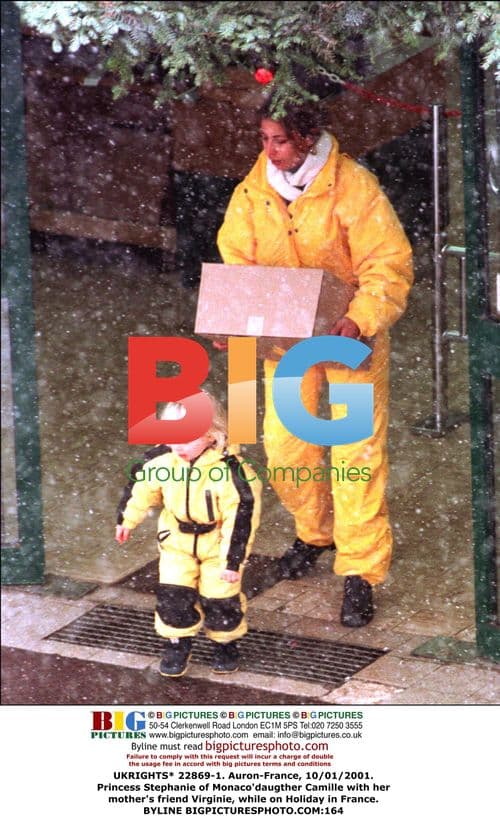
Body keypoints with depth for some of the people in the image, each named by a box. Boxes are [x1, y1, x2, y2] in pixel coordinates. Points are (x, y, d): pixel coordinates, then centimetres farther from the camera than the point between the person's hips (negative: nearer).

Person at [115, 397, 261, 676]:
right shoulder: (161, 461, -17)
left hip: (218, 544, -3)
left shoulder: (231, 471, -30)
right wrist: (126, 520, 15)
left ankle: (225, 643, 29)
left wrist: (234, 561, -19)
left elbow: (241, 519, -23)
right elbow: (140, 488, 2)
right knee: (173, 595, 0)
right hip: (178, 540, 4)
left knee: (220, 598, 3)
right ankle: (178, 643, 22)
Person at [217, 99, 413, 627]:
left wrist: (359, 321, -35)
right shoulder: (253, 191, -5)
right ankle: (315, 531, 35)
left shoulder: (353, 187, -19)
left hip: (349, 334, -4)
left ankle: (360, 571, 4)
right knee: (282, 444, 7)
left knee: (357, 451, -5)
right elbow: (235, 260, 3)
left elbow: (389, 267, -19)